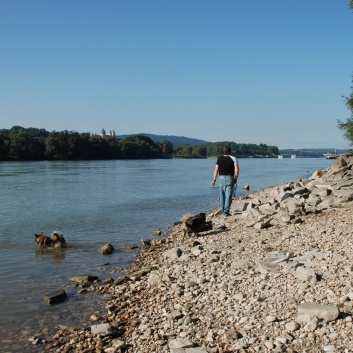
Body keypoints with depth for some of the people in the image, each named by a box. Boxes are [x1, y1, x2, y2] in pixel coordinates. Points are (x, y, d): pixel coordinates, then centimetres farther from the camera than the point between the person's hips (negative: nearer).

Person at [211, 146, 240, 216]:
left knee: (222, 195, 16)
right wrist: (236, 179, 4)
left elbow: (216, 170, -3)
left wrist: (214, 180, 1)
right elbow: (237, 170, -8)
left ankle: (222, 210, 22)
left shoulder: (219, 158, 2)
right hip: (230, 178, -1)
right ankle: (226, 211, -9)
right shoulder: (233, 158, 0)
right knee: (228, 195, -1)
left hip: (221, 178, 2)